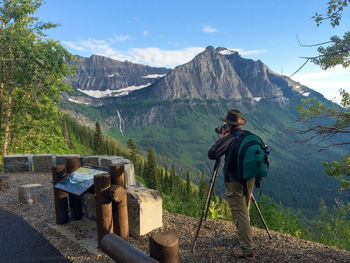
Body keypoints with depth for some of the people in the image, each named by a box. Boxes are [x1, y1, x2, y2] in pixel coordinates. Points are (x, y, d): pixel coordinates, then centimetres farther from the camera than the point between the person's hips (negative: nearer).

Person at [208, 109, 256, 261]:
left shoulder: (229, 139, -16)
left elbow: (211, 154, -14)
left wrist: (221, 139, -1)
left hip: (234, 181, -7)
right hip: (249, 179, 8)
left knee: (240, 214, -1)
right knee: (244, 211, 23)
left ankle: (247, 250, 2)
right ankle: (242, 236, 41)